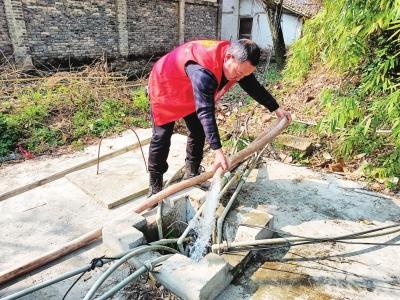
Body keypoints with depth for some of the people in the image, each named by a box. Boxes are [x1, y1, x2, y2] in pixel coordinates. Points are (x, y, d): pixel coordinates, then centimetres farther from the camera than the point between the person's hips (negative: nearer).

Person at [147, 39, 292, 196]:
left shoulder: (239, 62, -17)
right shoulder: (203, 72, -44)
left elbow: (253, 87, -2)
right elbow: (206, 113, -48)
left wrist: (276, 108, 3)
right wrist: (218, 151, -51)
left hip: (188, 93, 8)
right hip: (164, 87, -7)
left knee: (198, 132, 5)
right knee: (162, 137, -7)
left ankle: (191, 175, 20)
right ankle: (155, 187, 5)